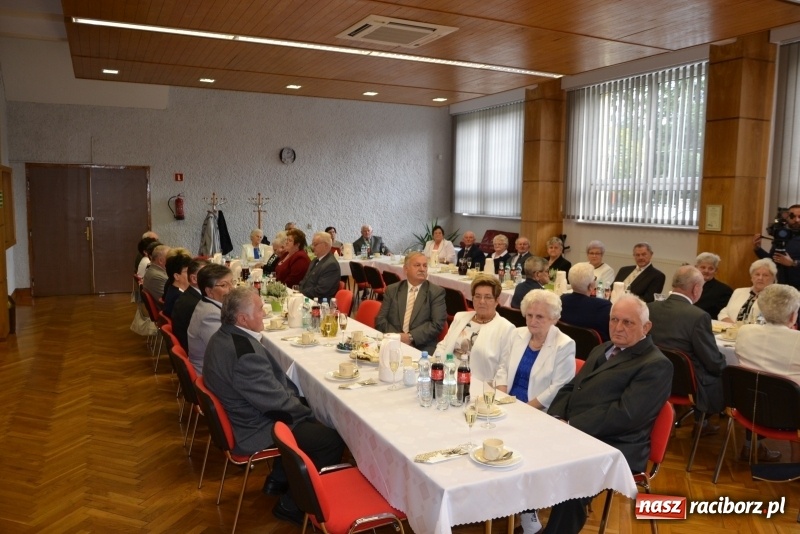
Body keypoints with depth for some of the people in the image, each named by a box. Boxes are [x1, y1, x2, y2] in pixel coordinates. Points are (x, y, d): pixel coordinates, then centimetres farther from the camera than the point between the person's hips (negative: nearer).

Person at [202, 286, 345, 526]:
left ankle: (278, 480, 33)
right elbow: (277, 402, -24)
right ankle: (292, 504, 10)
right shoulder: (245, 354, -33)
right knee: (333, 439, -4)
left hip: (242, 416, 10)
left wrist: (299, 400, 3)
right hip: (254, 431, -10)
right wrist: (306, 410, -5)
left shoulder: (223, 336, -2)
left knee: (309, 421, 25)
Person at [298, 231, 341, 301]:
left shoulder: (331, 264, -16)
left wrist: (301, 293, -15)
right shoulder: (316, 260, 16)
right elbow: (305, 281, 18)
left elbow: (320, 291, -20)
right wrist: (298, 292, -1)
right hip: (305, 298, 9)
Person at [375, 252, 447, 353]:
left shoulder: (437, 292, 5)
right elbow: (380, 319, 7)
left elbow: (437, 324, -4)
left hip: (422, 349, -1)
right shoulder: (392, 290, 12)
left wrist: (411, 337, -14)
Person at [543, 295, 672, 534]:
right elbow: (570, 388, 18)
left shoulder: (656, 365, -6)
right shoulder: (601, 350, 20)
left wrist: (570, 425, -17)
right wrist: (556, 419, -2)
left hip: (613, 448, -7)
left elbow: (624, 415, -17)